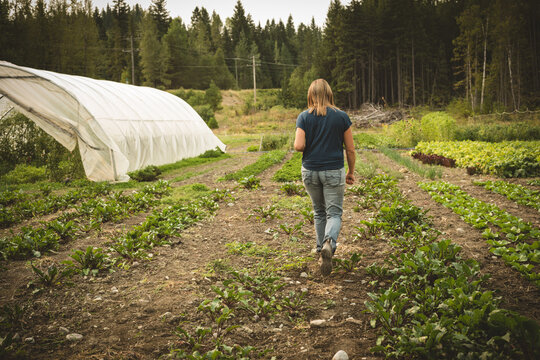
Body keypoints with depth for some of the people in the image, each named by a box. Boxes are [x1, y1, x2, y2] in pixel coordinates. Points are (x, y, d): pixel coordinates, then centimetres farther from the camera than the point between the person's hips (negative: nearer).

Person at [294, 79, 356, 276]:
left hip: (310, 171, 2)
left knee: (319, 212, 19)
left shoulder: (304, 117, -4)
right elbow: (350, 149, 0)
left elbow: (298, 146, -12)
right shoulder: (341, 117, -3)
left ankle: (322, 248, 27)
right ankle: (329, 242, -26)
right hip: (334, 171, -1)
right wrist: (351, 172, 12)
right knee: (334, 213, 1)